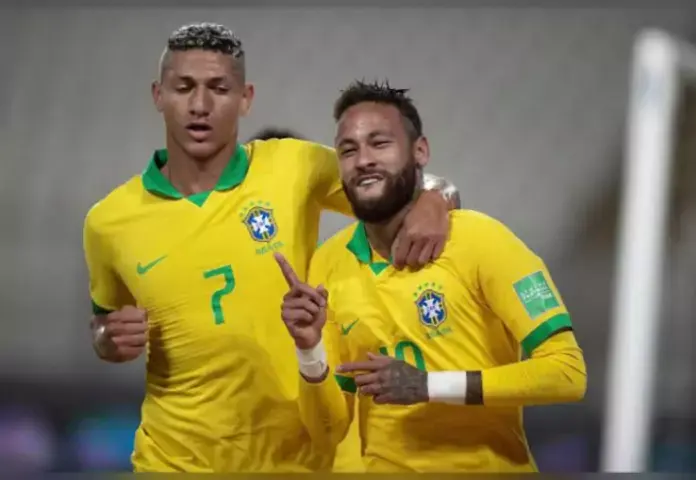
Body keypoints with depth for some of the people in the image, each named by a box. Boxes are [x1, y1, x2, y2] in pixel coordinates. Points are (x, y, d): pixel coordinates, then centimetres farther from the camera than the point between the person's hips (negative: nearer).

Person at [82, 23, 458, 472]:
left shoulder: (295, 167, -6)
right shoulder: (110, 220, -3)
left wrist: (431, 201, -14)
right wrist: (111, 340, -8)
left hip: (299, 454, 0)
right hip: (177, 460, 0)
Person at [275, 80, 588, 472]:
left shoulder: (480, 241, -11)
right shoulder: (328, 266, 0)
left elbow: (568, 372, -17)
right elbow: (329, 431, 2)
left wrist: (429, 385, -22)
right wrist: (310, 349, -15)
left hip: (489, 467, -3)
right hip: (386, 468, 3)